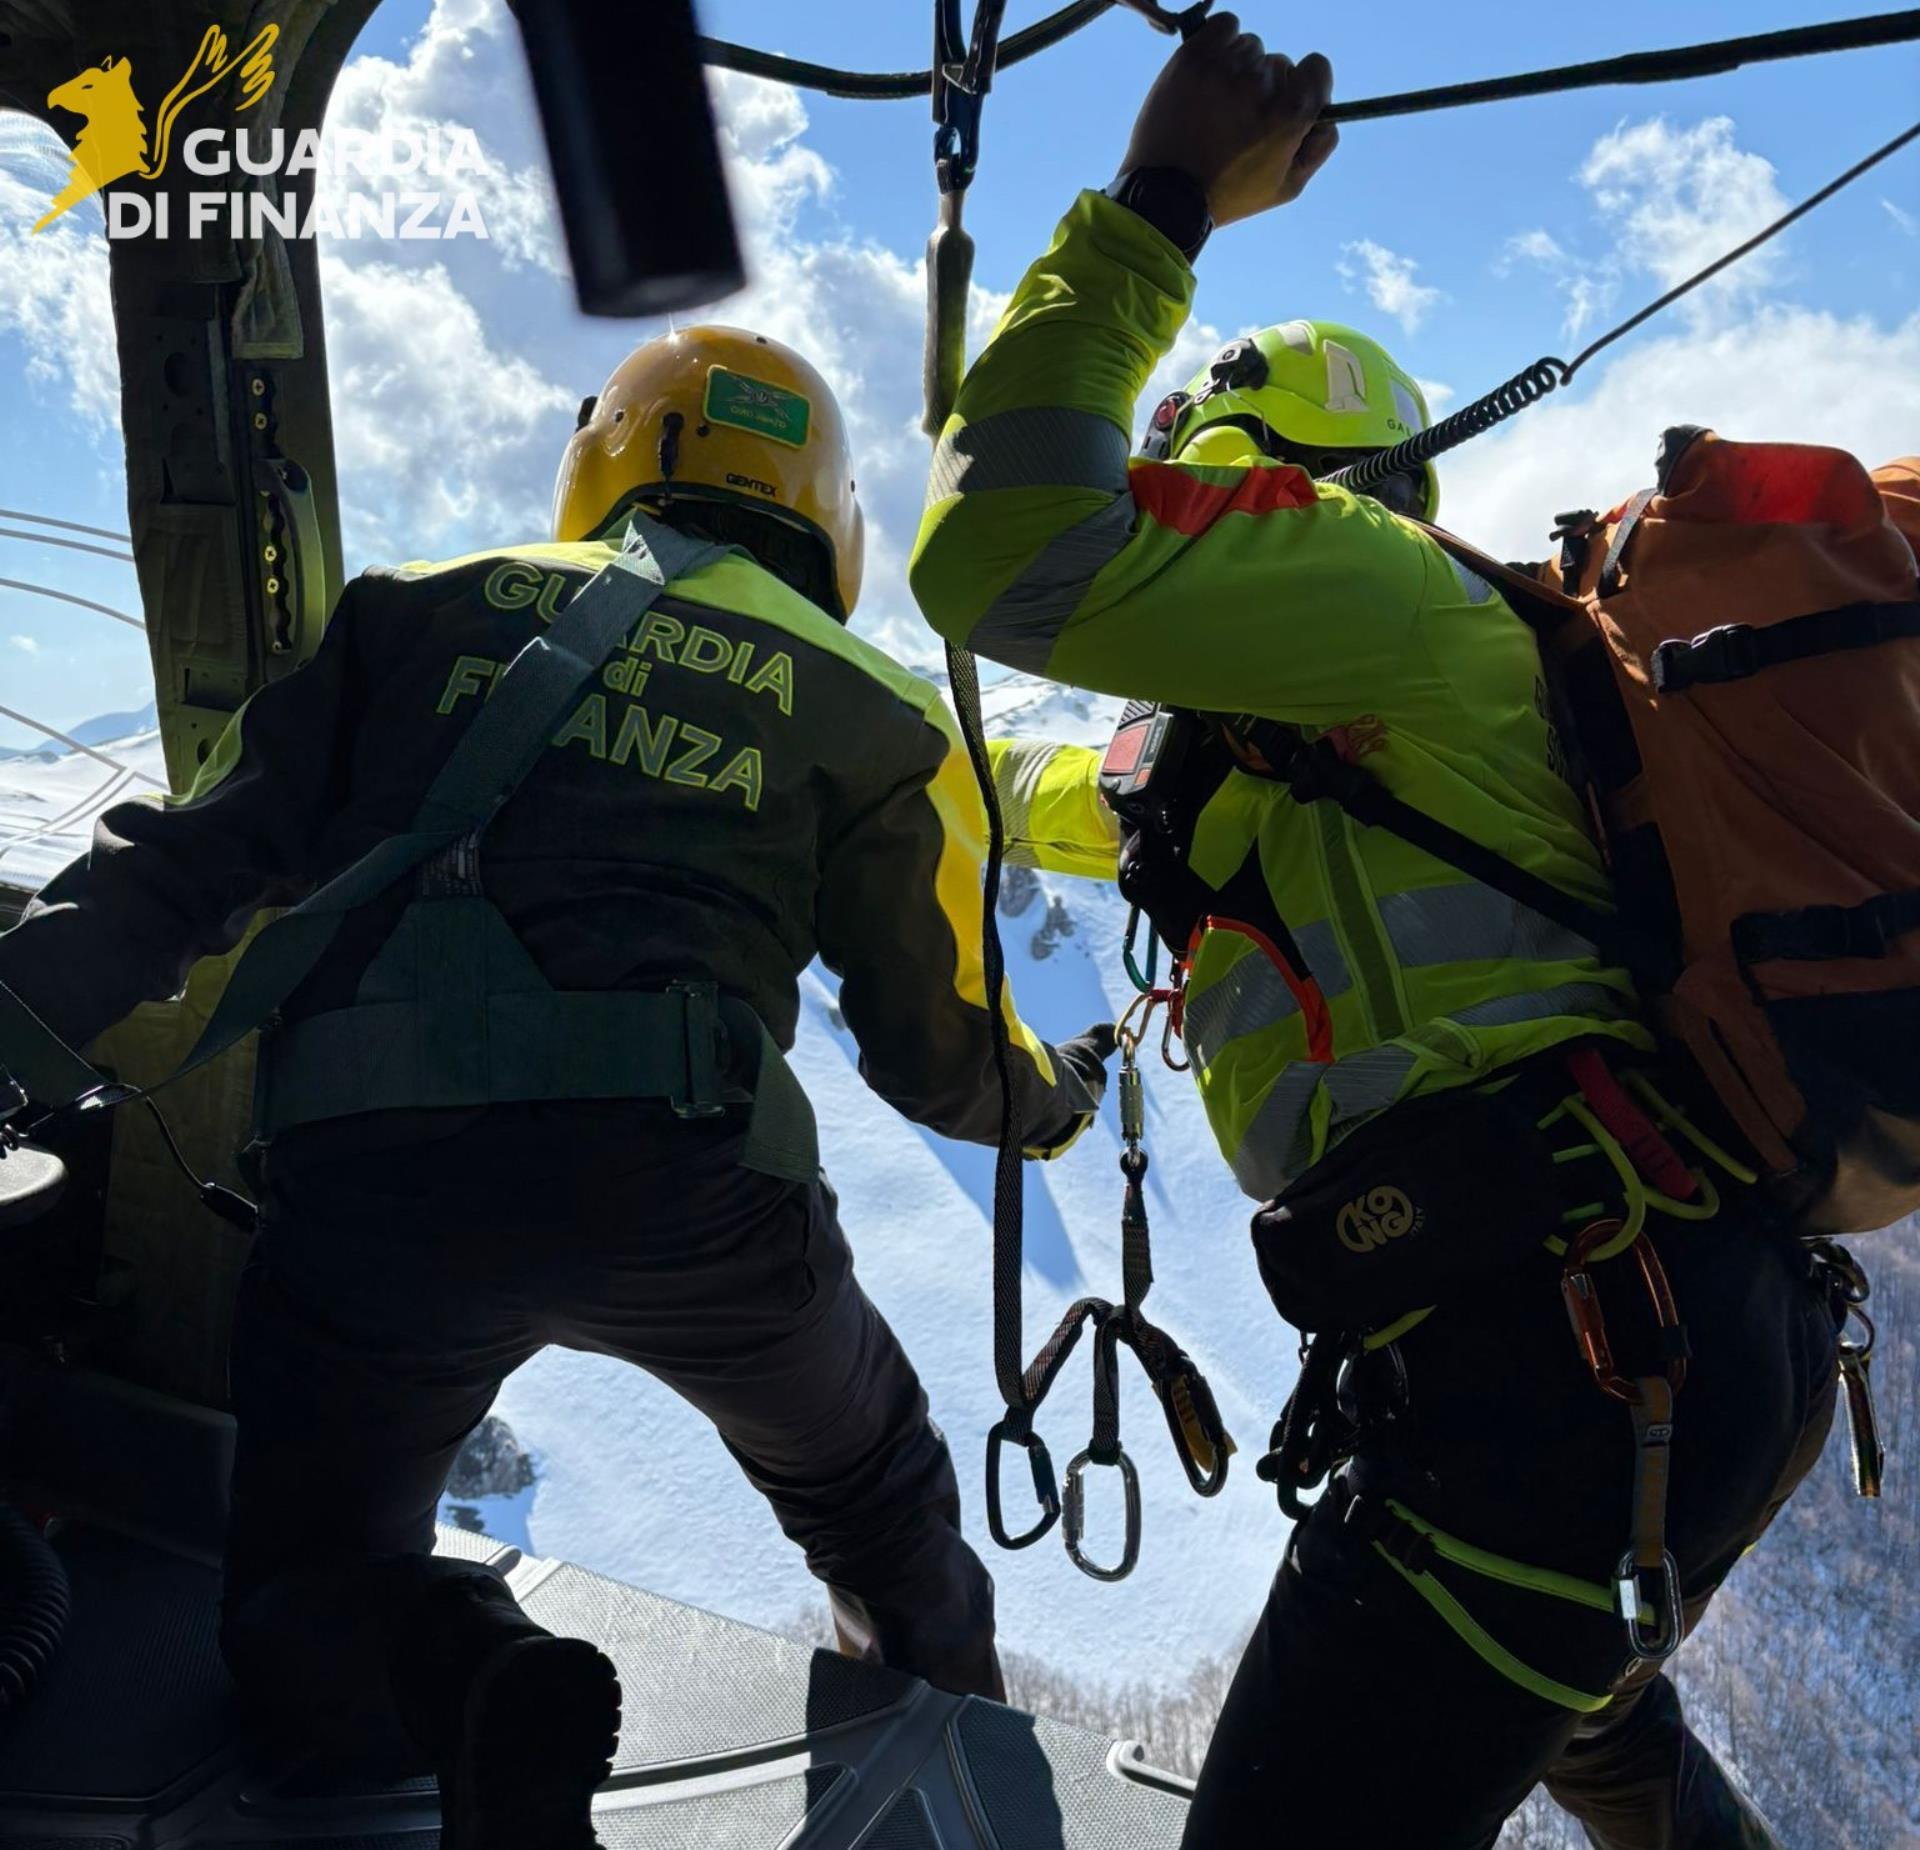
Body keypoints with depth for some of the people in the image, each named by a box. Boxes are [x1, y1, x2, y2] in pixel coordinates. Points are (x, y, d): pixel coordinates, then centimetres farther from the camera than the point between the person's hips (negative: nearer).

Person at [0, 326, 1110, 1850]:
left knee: (311, 1583, 20)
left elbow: (201, 858, 11)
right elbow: (940, 1053, 15)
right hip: (682, 1179, 1)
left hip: (363, 1174, 1)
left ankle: (468, 1677, -9)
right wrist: (1058, 1097, 35)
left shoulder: (422, 611, 18)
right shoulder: (871, 709, 12)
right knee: (873, 1493, 30)